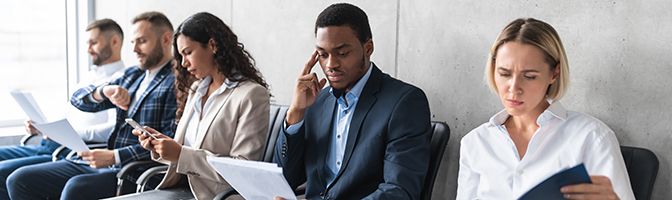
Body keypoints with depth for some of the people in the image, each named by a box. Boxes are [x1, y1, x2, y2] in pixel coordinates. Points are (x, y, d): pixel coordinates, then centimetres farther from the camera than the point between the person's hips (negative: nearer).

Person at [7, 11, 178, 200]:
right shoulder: (132, 75, 19)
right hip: (102, 164, 8)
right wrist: (104, 91, -11)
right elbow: (78, 99, 12)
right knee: (20, 179, -2)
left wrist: (114, 156, -19)